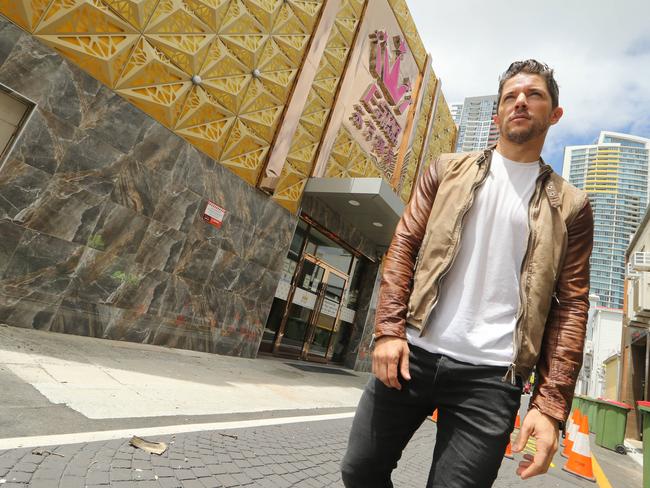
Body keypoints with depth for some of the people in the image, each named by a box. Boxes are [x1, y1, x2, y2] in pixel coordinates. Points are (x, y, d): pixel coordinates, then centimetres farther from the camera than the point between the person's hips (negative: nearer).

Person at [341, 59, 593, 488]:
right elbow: (404, 245, 4)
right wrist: (389, 330, -7)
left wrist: (551, 403, -6)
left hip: (491, 375, -1)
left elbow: (570, 306, 4)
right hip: (413, 351, 2)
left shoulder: (570, 206, 8)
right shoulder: (449, 170, 10)